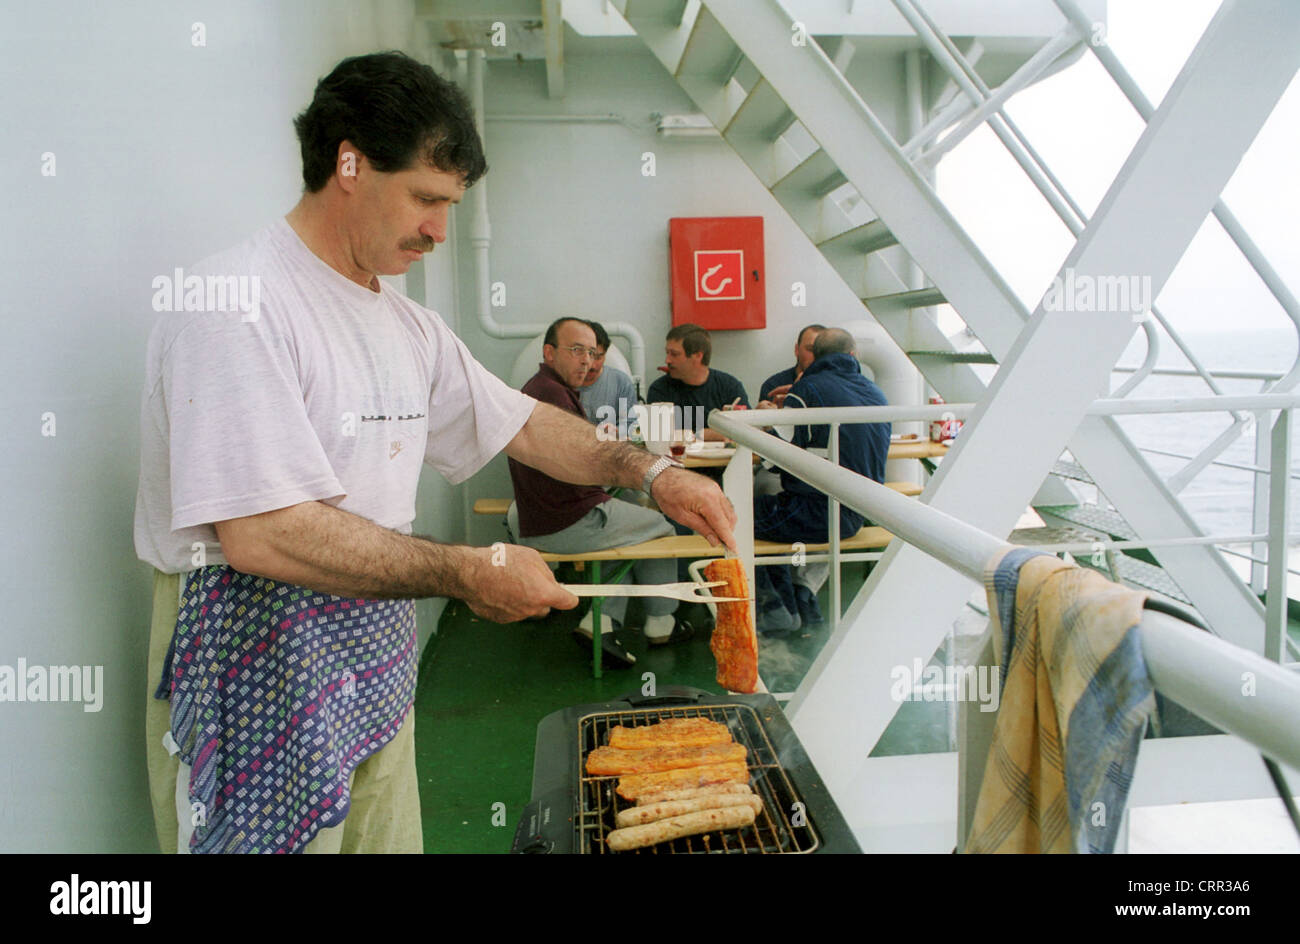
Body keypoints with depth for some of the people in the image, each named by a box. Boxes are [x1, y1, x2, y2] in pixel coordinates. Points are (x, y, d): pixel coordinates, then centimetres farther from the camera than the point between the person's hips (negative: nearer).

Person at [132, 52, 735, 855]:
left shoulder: (408, 327, 9)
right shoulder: (241, 301, -18)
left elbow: (525, 425, 15)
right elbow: (260, 535, -27)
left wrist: (650, 472, 1)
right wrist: (469, 572, -23)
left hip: (377, 666, 8)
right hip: (258, 668, -7)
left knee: (387, 837, 17)